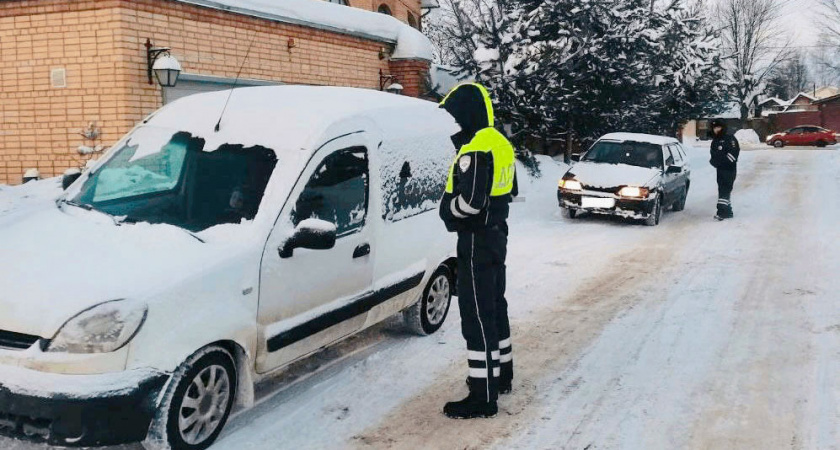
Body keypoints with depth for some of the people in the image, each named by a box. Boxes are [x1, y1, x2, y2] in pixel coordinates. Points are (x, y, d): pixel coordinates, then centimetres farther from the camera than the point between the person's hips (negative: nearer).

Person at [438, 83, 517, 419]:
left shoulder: (475, 151, -22)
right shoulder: (501, 144, 10)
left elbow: (470, 200, -27)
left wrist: (448, 209, -9)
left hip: (476, 241, -10)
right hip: (496, 235, 10)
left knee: (477, 317, -6)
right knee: (495, 307, 20)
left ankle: (483, 397, -2)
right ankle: (501, 375, 34)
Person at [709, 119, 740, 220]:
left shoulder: (730, 139, -9)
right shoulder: (714, 142, 16)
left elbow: (734, 152, -18)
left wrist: (723, 161, -20)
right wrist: (713, 161, 1)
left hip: (729, 170, -8)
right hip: (720, 169, 8)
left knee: (725, 190, -14)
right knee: (723, 190, 12)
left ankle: (722, 211, -19)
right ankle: (728, 212, 20)